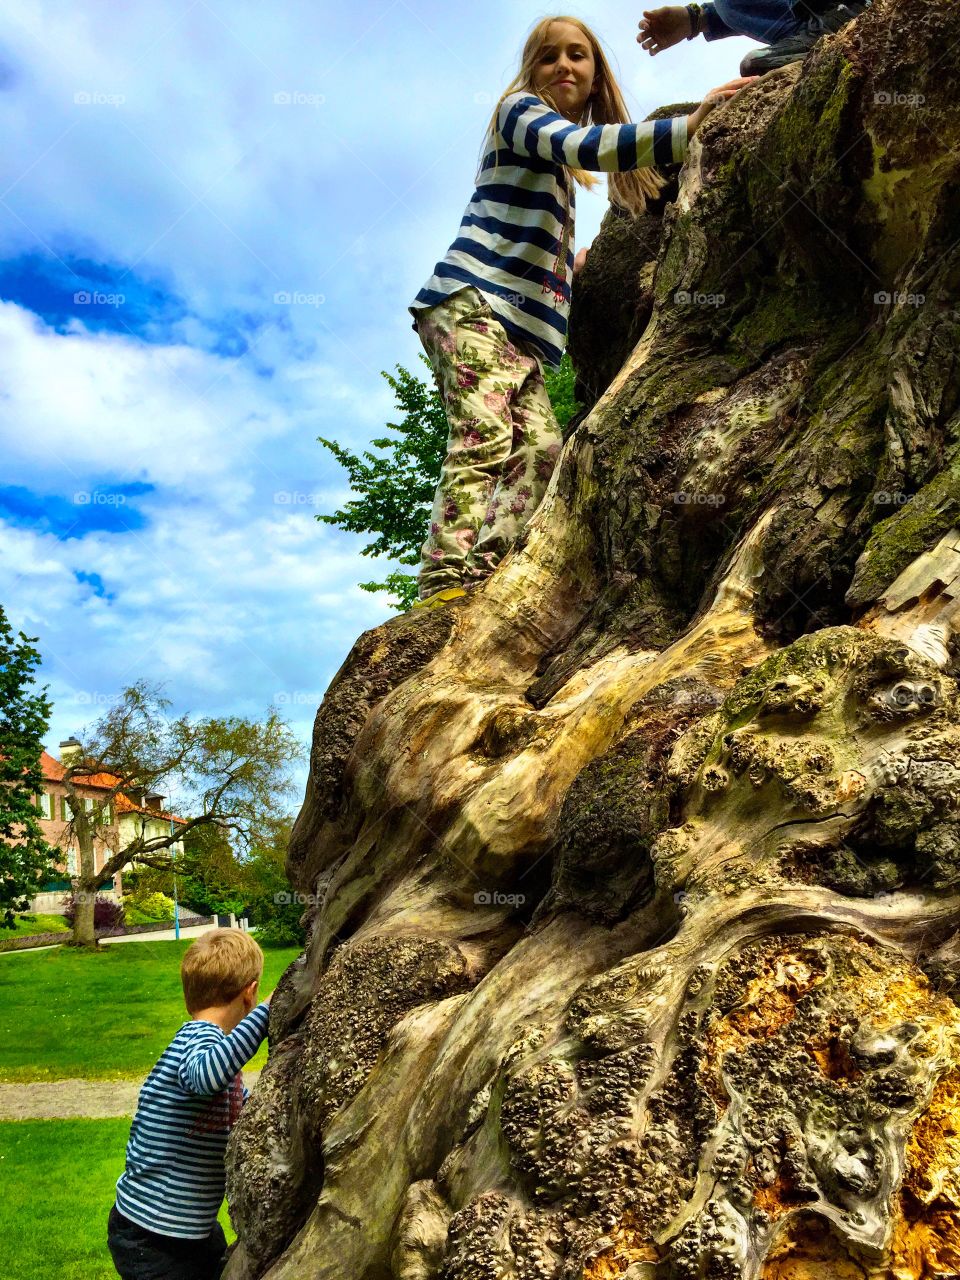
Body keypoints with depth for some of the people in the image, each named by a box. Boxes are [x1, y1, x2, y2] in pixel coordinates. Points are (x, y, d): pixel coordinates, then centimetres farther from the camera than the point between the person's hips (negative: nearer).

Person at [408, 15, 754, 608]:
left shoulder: (559, 175, 29)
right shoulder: (520, 111, 5)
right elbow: (584, 146, -18)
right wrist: (689, 127, -26)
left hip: (521, 329, 8)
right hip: (471, 301, -8)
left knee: (541, 448, -9)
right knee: (484, 436, -25)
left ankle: (488, 573, -15)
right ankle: (446, 584, -32)